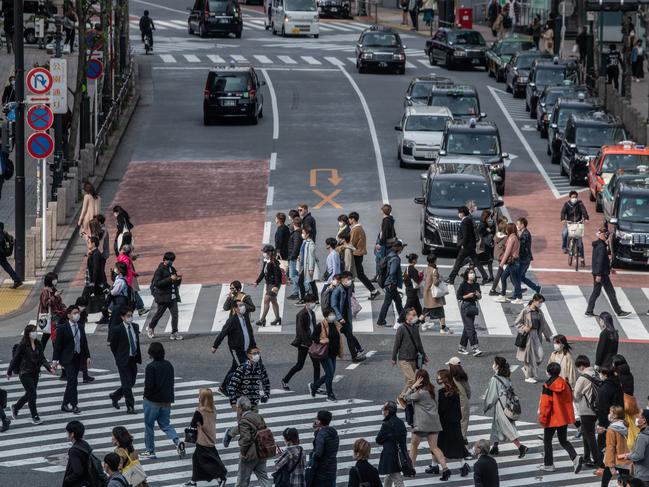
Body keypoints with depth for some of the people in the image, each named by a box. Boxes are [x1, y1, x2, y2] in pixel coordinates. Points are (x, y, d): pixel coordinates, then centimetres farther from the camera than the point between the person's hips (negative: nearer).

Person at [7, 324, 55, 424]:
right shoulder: (23, 345, -14)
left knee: (29, 394, 16)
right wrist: (9, 372, -1)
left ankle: (15, 407, 39)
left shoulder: (38, 344, 3)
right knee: (32, 394, -8)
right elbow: (15, 359, -7)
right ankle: (35, 417, 3)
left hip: (35, 373, 7)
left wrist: (49, 368, -7)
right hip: (25, 373, -7)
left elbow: (42, 358, 7)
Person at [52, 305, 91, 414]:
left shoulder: (81, 327, 10)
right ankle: (74, 405, -13)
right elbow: (57, 344, -8)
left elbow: (84, 342, 15)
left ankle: (65, 405, 18)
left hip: (78, 358, 6)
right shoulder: (62, 328, -8)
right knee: (73, 381, -14)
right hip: (67, 358, -6)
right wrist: (55, 360, -12)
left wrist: (87, 356, 8)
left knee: (71, 382, 10)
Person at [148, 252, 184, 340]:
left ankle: (174, 333, -3)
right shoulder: (160, 270, -9)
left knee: (175, 314, -5)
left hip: (173, 296, 5)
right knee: (159, 313, 8)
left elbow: (176, 283, 19)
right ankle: (150, 328, 31)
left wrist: (179, 279, -4)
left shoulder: (172, 269, 12)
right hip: (163, 296, -5)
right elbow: (157, 283, -19)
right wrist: (170, 279, -23)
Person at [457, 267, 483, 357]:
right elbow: (458, 296, -9)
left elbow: (479, 297, 14)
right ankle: (475, 348, -15)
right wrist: (467, 296, -21)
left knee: (467, 328, 12)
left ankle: (461, 347, 22)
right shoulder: (463, 285, -10)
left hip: (473, 305, 6)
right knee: (470, 328, -11)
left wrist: (478, 295, -8)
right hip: (465, 306, -6)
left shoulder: (476, 285, 7)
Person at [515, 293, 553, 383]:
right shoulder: (525, 311, -10)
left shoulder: (539, 312, 6)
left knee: (540, 355, 0)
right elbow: (517, 323, -4)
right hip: (528, 336, -6)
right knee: (529, 356, 1)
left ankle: (526, 368, 24)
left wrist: (547, 336, 19)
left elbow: (543, 324, 16)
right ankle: (528, 376, 14)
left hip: (536, 335, 6)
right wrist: (524, 328, -19)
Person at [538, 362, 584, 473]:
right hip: (564, 417, 6)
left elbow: (545, 404, -17)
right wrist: (569, 415, 23)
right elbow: (569, 399, 11)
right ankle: (575, 457, -8)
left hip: (552, 418, -6)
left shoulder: (547, 386, -17)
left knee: (547, 441, 11)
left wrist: (542, 418, -9)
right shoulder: (564, 384, 1)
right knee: (563, 441, 14)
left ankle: (548, 464, 16)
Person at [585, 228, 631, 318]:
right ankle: (619, 312, -3)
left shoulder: (596, 245, 12)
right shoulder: (601, 246, -18)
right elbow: (599, 261, -22)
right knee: (611, 292, -5)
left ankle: (589, 311, 12)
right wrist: (599, 275, -24)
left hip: (596, 272, 10)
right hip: (602, 273, -10)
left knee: (596, 291, 14)